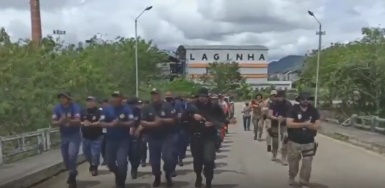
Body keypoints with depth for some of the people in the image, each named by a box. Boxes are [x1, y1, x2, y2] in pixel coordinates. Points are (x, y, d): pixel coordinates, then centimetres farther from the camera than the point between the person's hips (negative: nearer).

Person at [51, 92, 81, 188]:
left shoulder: (75, 107, -14)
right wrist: (60, 122, -28)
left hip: (75, 135, -4)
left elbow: (78, 121, -23)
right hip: (63, 136, 4)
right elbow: (53, 122, -6)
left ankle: (72, 174, 1)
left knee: (72, 154, -22)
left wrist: (68, 120, -41)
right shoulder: (57, 108, -4)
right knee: (66, 158, 10)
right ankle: (72, 177, 33)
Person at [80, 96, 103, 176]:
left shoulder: (99, 112, -9)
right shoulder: (83, 112, 6)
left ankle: (94, 168, 16)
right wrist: (83, 123, -15)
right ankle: (92, 164, 44)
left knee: (95, 154, -5)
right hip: (85, 137, 5)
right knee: (86, 153, 17)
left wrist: (91, 124, -27)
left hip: (96, 137, -5)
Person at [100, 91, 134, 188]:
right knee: (110, 162, 11)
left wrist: (121, 123, -26)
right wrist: (111, 124, -20)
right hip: (110, 140, 3)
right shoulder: (107, 110, 2)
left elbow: (132, 122, -11)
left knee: (122, 162, -11)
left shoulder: (127, 109, -4)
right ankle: (118, 174, 43)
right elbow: (102, 123, -1)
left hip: (123, 140, -3)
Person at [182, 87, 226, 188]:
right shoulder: (192, 106, 4)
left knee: (208, 159, -15)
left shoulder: (214, 107, -1)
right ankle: (198, 177, 38)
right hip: (195, 136, 2)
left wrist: (213, 123, -16)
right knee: (197, 159, 13)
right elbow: (183, 117, 2)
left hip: (209, 137, -2)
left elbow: (223, 120, 1)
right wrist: (193, 116, -15)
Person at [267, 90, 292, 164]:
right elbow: (269, 115, -15)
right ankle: (274, 155, 36)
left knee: (286, 139, -18)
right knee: (275, 141, 12)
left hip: (284, 125, -1)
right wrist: (276, 118, -33)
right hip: (275, 125, 1)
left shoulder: (288, 104, -9)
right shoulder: (273, 104, -7)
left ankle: (283, 157, -9)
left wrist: (284, 119, -28)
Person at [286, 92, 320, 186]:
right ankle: (292, 177, 39)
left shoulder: (314, 111, -1)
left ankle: (304, 183, 16)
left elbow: (317, 126, -6)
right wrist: (305, 124, -20)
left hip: (309, 143, 2)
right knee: (293, 163, 15)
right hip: (294, 142, -1)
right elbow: (289, 124, -19)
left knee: (307, 165, 2)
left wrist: (303, 124, -18)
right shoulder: (293, 109, -9)